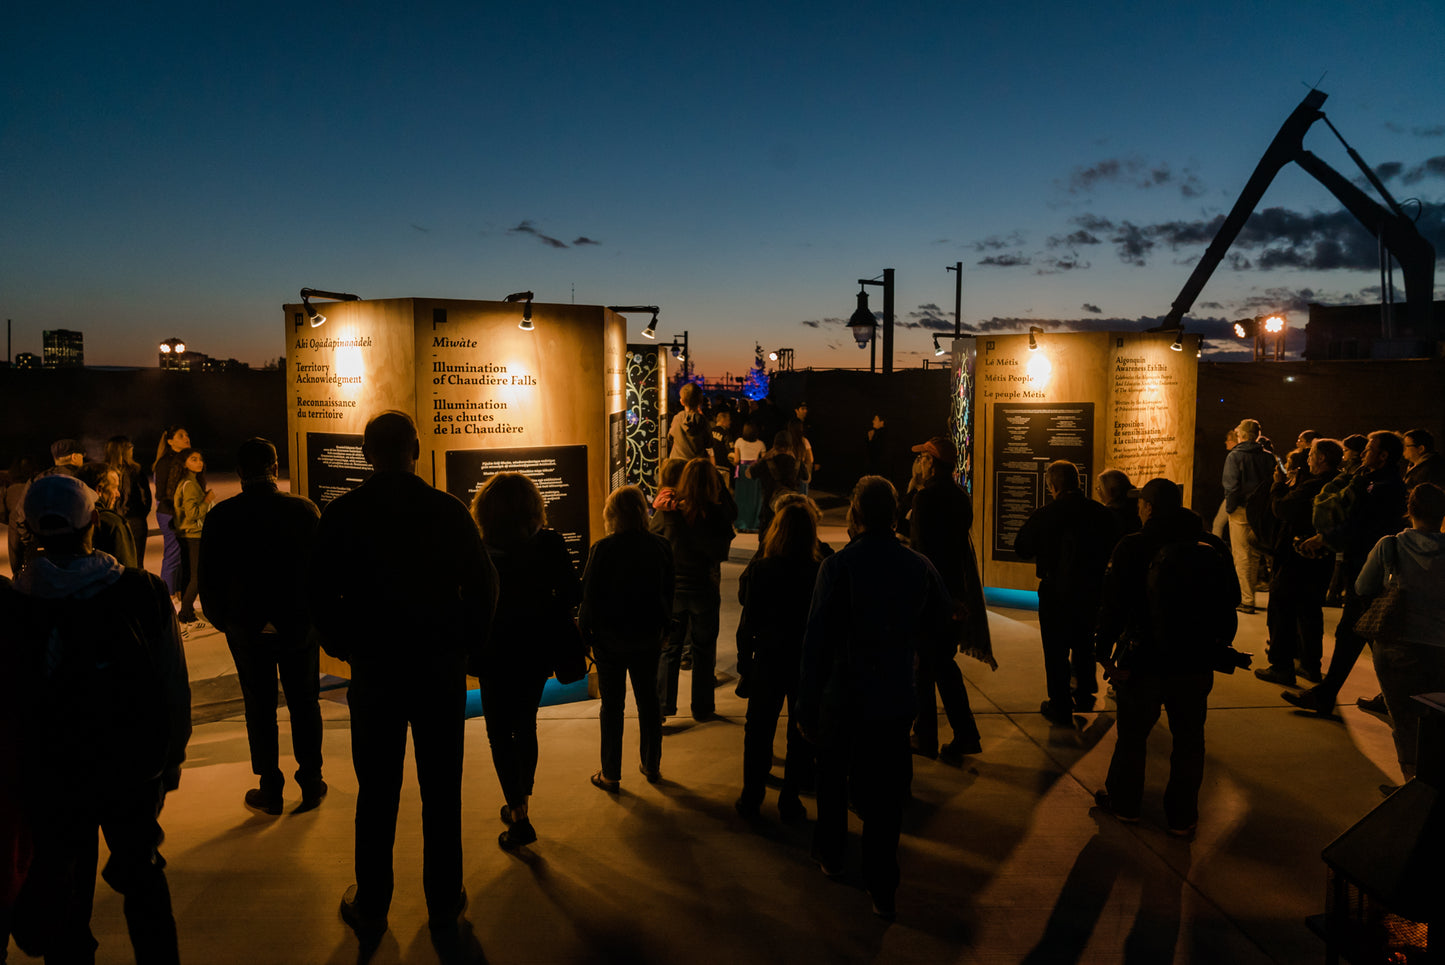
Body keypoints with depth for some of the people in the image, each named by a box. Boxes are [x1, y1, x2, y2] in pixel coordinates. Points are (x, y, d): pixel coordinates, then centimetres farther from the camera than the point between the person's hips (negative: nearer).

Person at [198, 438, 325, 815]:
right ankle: (311, 782, 21)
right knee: (304, 703, 14)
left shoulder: (221, 516, -9)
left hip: (246, 629, 0)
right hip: (299, 625, 1)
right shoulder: (304, 509, -10)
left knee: (259, 708, 11)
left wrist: (221, 619, 12)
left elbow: (209, 579, -4)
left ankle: (270, 791, 18)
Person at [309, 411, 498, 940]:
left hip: (373, 672, 0)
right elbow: (482, 585, -4)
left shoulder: (341, 514, -6)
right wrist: (465, 644, 8)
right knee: (442, 791, 11)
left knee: (377, 793, 12)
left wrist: (346, 648, 10)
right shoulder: (449, 510, -7)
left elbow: (320, 597, -3)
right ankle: (444, 903, 22)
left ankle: (371, 907, 24)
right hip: (442, 670, 0)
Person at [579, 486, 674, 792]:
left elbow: (590, 595, -12)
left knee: (612, 705, 7)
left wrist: (585, 630, 1)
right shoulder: (660, 546, -4)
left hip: (610, 638, -3)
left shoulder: (602, 549, -16)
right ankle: (651, 766, 28)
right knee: (648, 700, 16)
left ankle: (610, 775, 14)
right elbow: (668, 593, 5)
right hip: (648, 637, 3)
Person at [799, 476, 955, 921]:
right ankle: (883, 890, 16)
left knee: (832, 779, 22)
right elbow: (942, 637, 5)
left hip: (841, 698, -2)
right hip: (896, 700, 2)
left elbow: (816, 642, -16)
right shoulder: (920, 567, -5)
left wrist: (807, 706, -9)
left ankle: (830, 855, 41)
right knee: (886, 793, 10)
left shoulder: (838, 566, -16)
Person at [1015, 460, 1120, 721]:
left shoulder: (1045, 514, -18)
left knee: (1056, 651, 7)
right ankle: (1085, 694, 38)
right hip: (1091, 591, 5)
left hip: (1056, 594, -4)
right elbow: (1112, 550, 7)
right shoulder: (1101, 513, -6)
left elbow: (1022, 548, -7)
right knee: (1084, 645, 24)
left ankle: (1061, 706, 13)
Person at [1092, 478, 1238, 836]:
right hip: (1196, 663, 3)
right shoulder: (1213, 547, -1)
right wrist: (1214, 651, 14)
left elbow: (1114, 605, -12)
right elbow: (1230, 605, 6)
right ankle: (1183, 816, 25)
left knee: (1132, 733, 14)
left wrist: (1104, 651, -4)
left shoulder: (1133, 547, -12)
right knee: (1188, 739, 15)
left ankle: (1125, 802, 30)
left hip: (1144, 660, -3)